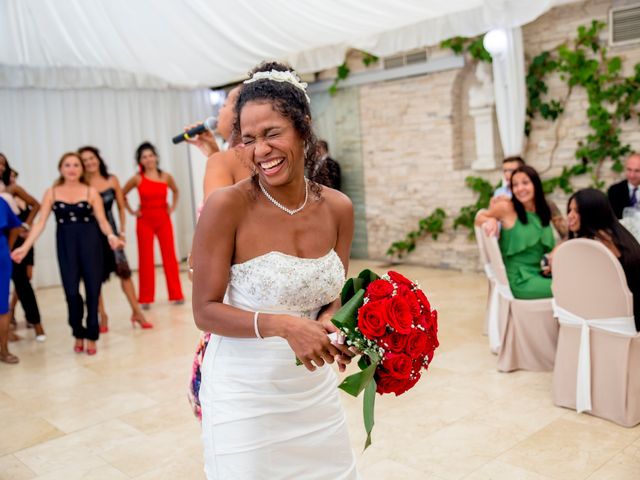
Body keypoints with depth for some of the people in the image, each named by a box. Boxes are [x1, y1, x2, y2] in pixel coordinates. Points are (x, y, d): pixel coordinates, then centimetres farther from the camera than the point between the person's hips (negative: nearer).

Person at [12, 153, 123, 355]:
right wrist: (26, 246, -9)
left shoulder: (91, 192, 2)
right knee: (71, 291, -2)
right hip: (65, 244, 1)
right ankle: (78, 334, 20)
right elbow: (41, 221, 1)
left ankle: (91, 336, 14)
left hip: (89, 242, -1)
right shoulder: (51, 193, 5)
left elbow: (102, 220, -3)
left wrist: (111, 236, -23)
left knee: (92, 289, 0)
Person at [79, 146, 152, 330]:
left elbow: (121, 206, 8)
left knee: (124, 270, -3)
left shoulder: (112, 180, 2)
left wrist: (122, 231, 5)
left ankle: (137, 312, 6)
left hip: (111, 230, 2)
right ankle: (102, 316, 16)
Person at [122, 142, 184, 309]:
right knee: (146, 259, 3)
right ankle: (146, 298, 10)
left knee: (169, 256, 1)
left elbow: (175, 191, 21)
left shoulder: (166, 176, 1)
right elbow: (121, 195, 8)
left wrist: (173, 207, 10)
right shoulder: (137, 179, -4)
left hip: (163, 219, 1)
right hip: (145, 221, -1)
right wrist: (131, 211, 2)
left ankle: (176, 294, 10)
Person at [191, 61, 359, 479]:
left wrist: (330, 325, -15)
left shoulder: (338, 209, -4)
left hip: (315, 389, 5)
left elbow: (335, 297, 7)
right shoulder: (227, 206, -17)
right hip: (245, 393, -4)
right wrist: (283, 325, -28)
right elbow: (206, 311, -14)